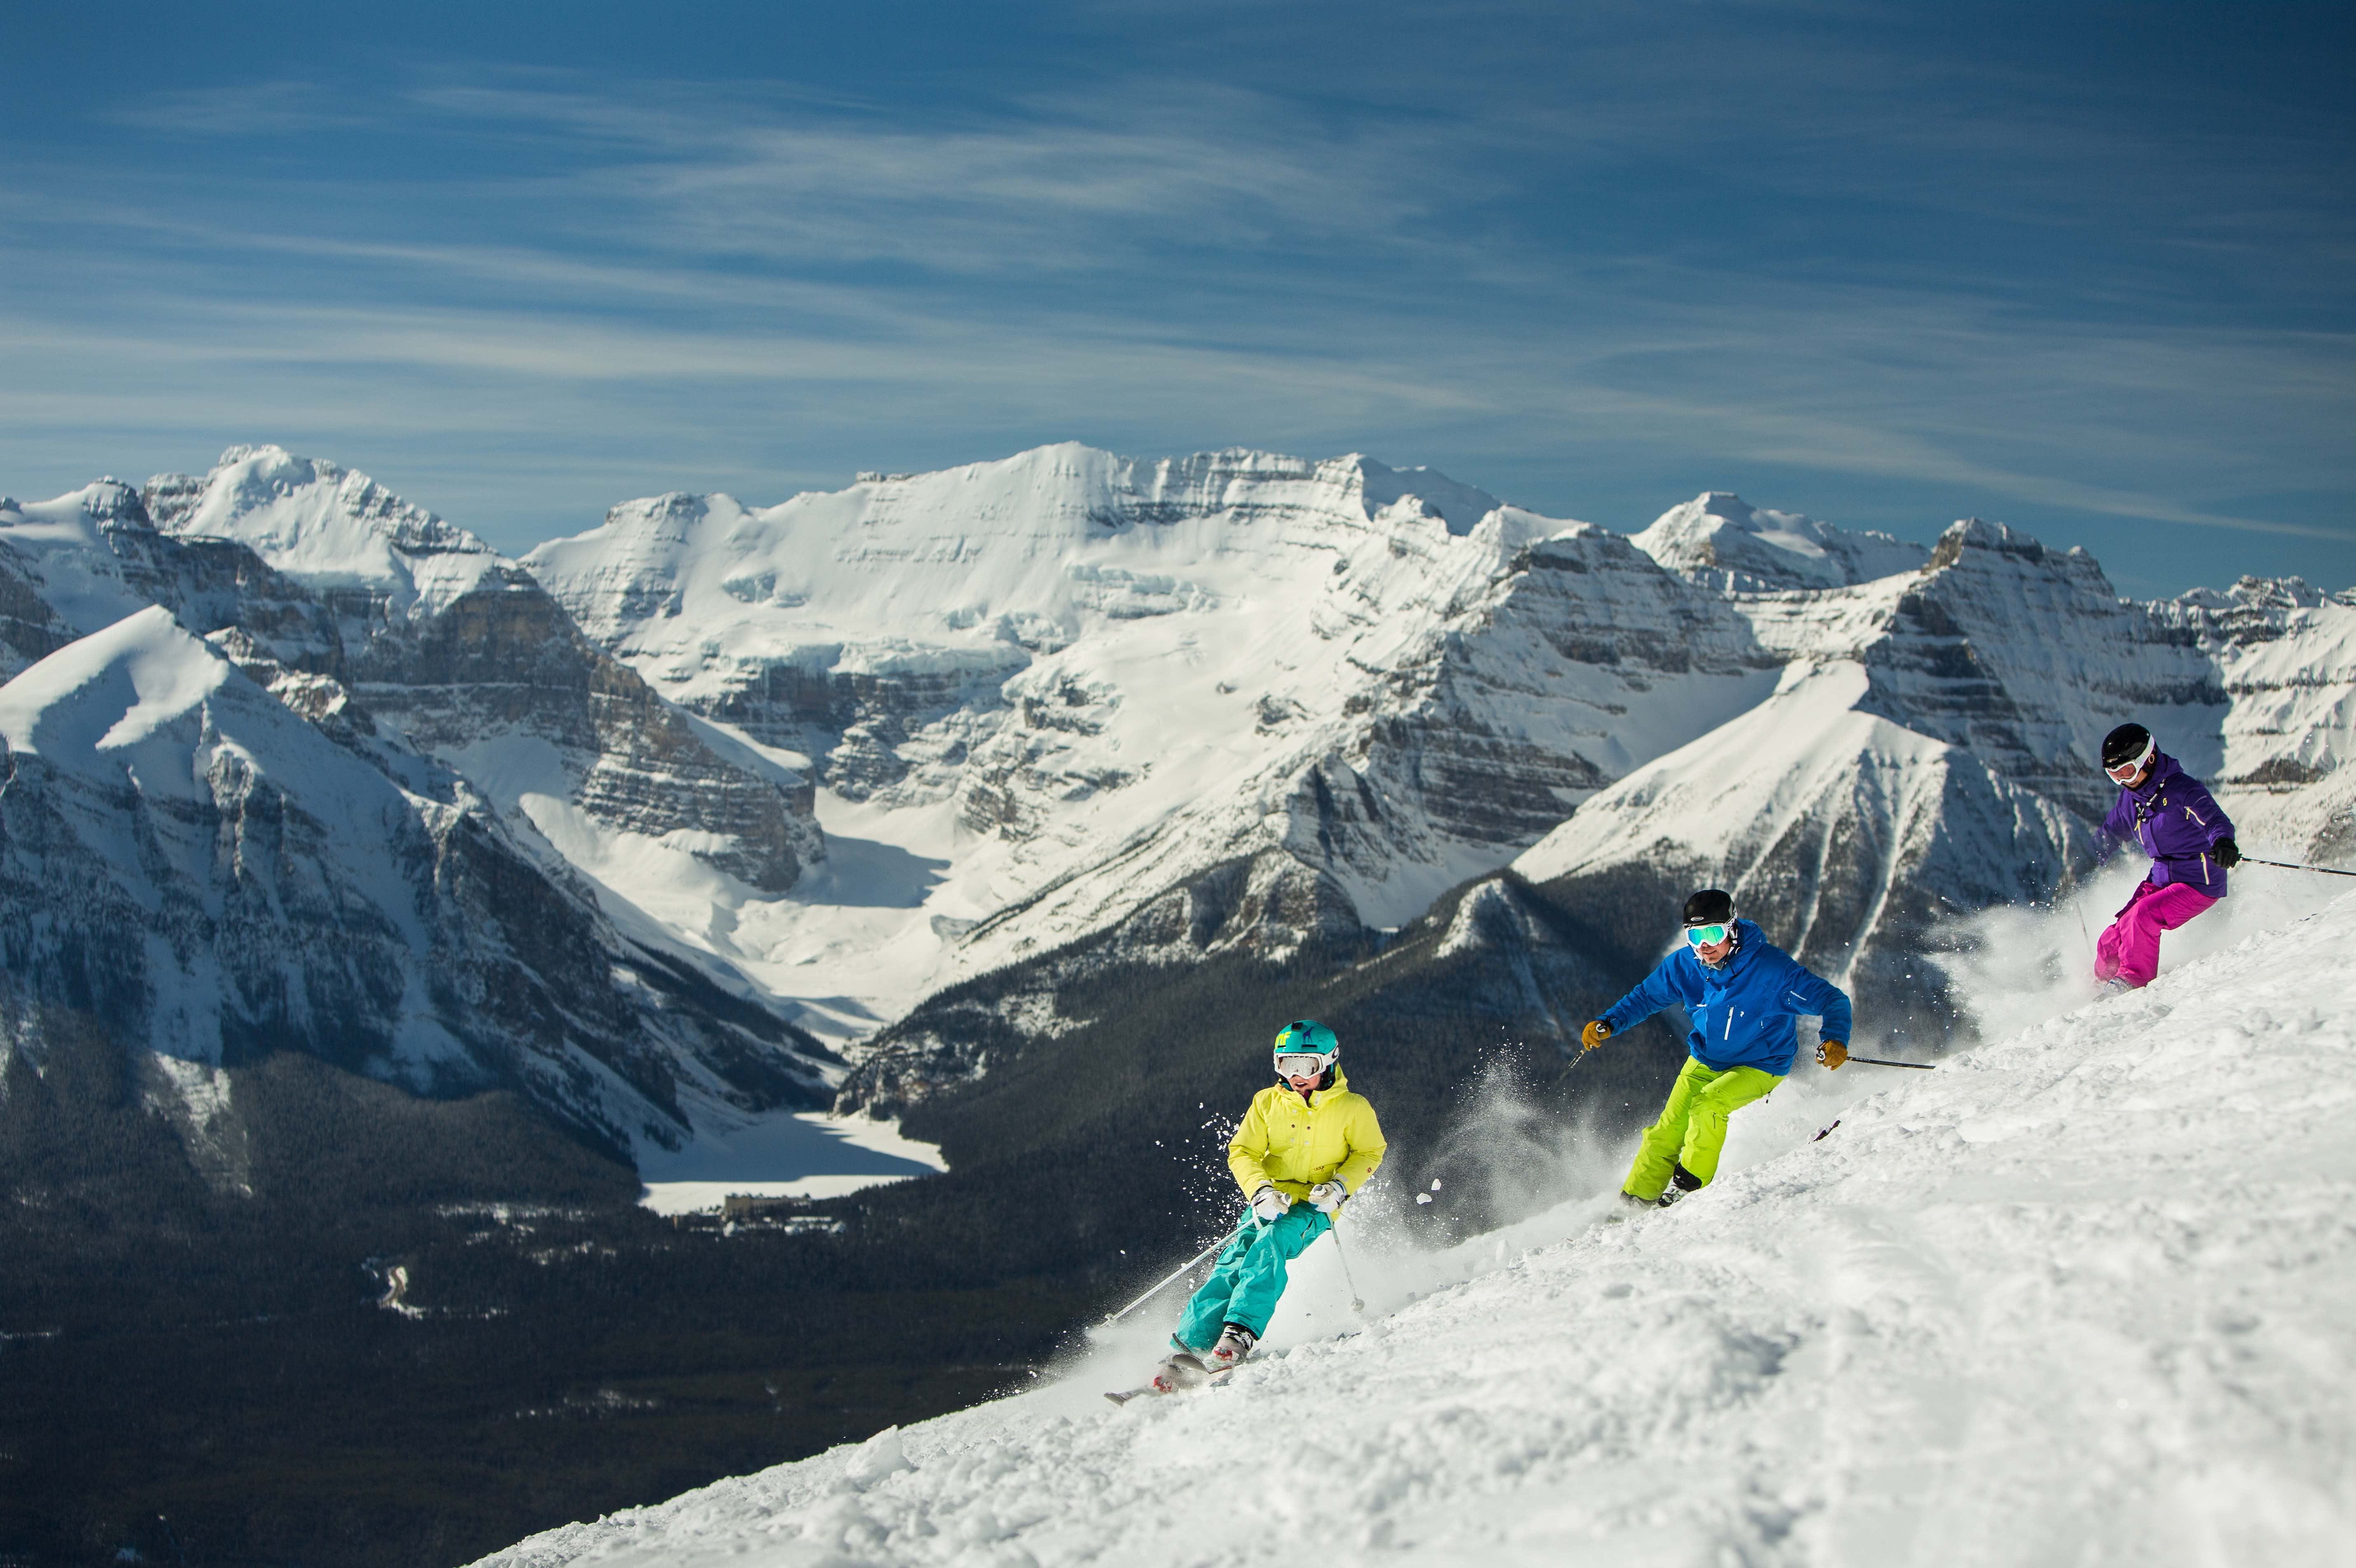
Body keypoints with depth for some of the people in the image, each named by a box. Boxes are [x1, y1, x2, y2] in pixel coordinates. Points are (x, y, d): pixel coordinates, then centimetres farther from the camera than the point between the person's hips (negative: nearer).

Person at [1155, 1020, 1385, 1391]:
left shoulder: (1352, 1108, 1)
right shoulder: (1267, 1103, 6)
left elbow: (1369, 1152, 8)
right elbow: (1241, 1152, 3)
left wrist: (1340, 1186, -10)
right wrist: (1261, 1192, -16)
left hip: (1314, 1207, -2)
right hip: (1269, 1202, 2)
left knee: (1270, 1245, -33)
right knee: (1234, 1261, -20)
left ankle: (1241, 1332, -40)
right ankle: (1188, 1349, -26)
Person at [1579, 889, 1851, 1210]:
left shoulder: (1771, 967, -27)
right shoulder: (1684, 965, -14)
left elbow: (1833, 1000, -24)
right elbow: (1646, 997, 3)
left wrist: (1835, 1040, -43)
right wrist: (1608, 1024, -13)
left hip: (1760, 1066, -4)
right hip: (1705, 1060, 4)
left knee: (1707, 1105, -28)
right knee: (1669, 1130, -6)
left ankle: (1690, 1186, -9)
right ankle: (1635, 1202, 8)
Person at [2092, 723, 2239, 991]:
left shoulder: (2181, 789, -17)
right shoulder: (2130, 798, 5)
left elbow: (2215, 820, -32)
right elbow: (2110, 835, 24)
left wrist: (2223, 842, -55)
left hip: (2199, 883, -7)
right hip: (2160, 881, 7)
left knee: (2142, 914, -30)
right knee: (2110, 946, -3)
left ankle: (2133, 980, -16)